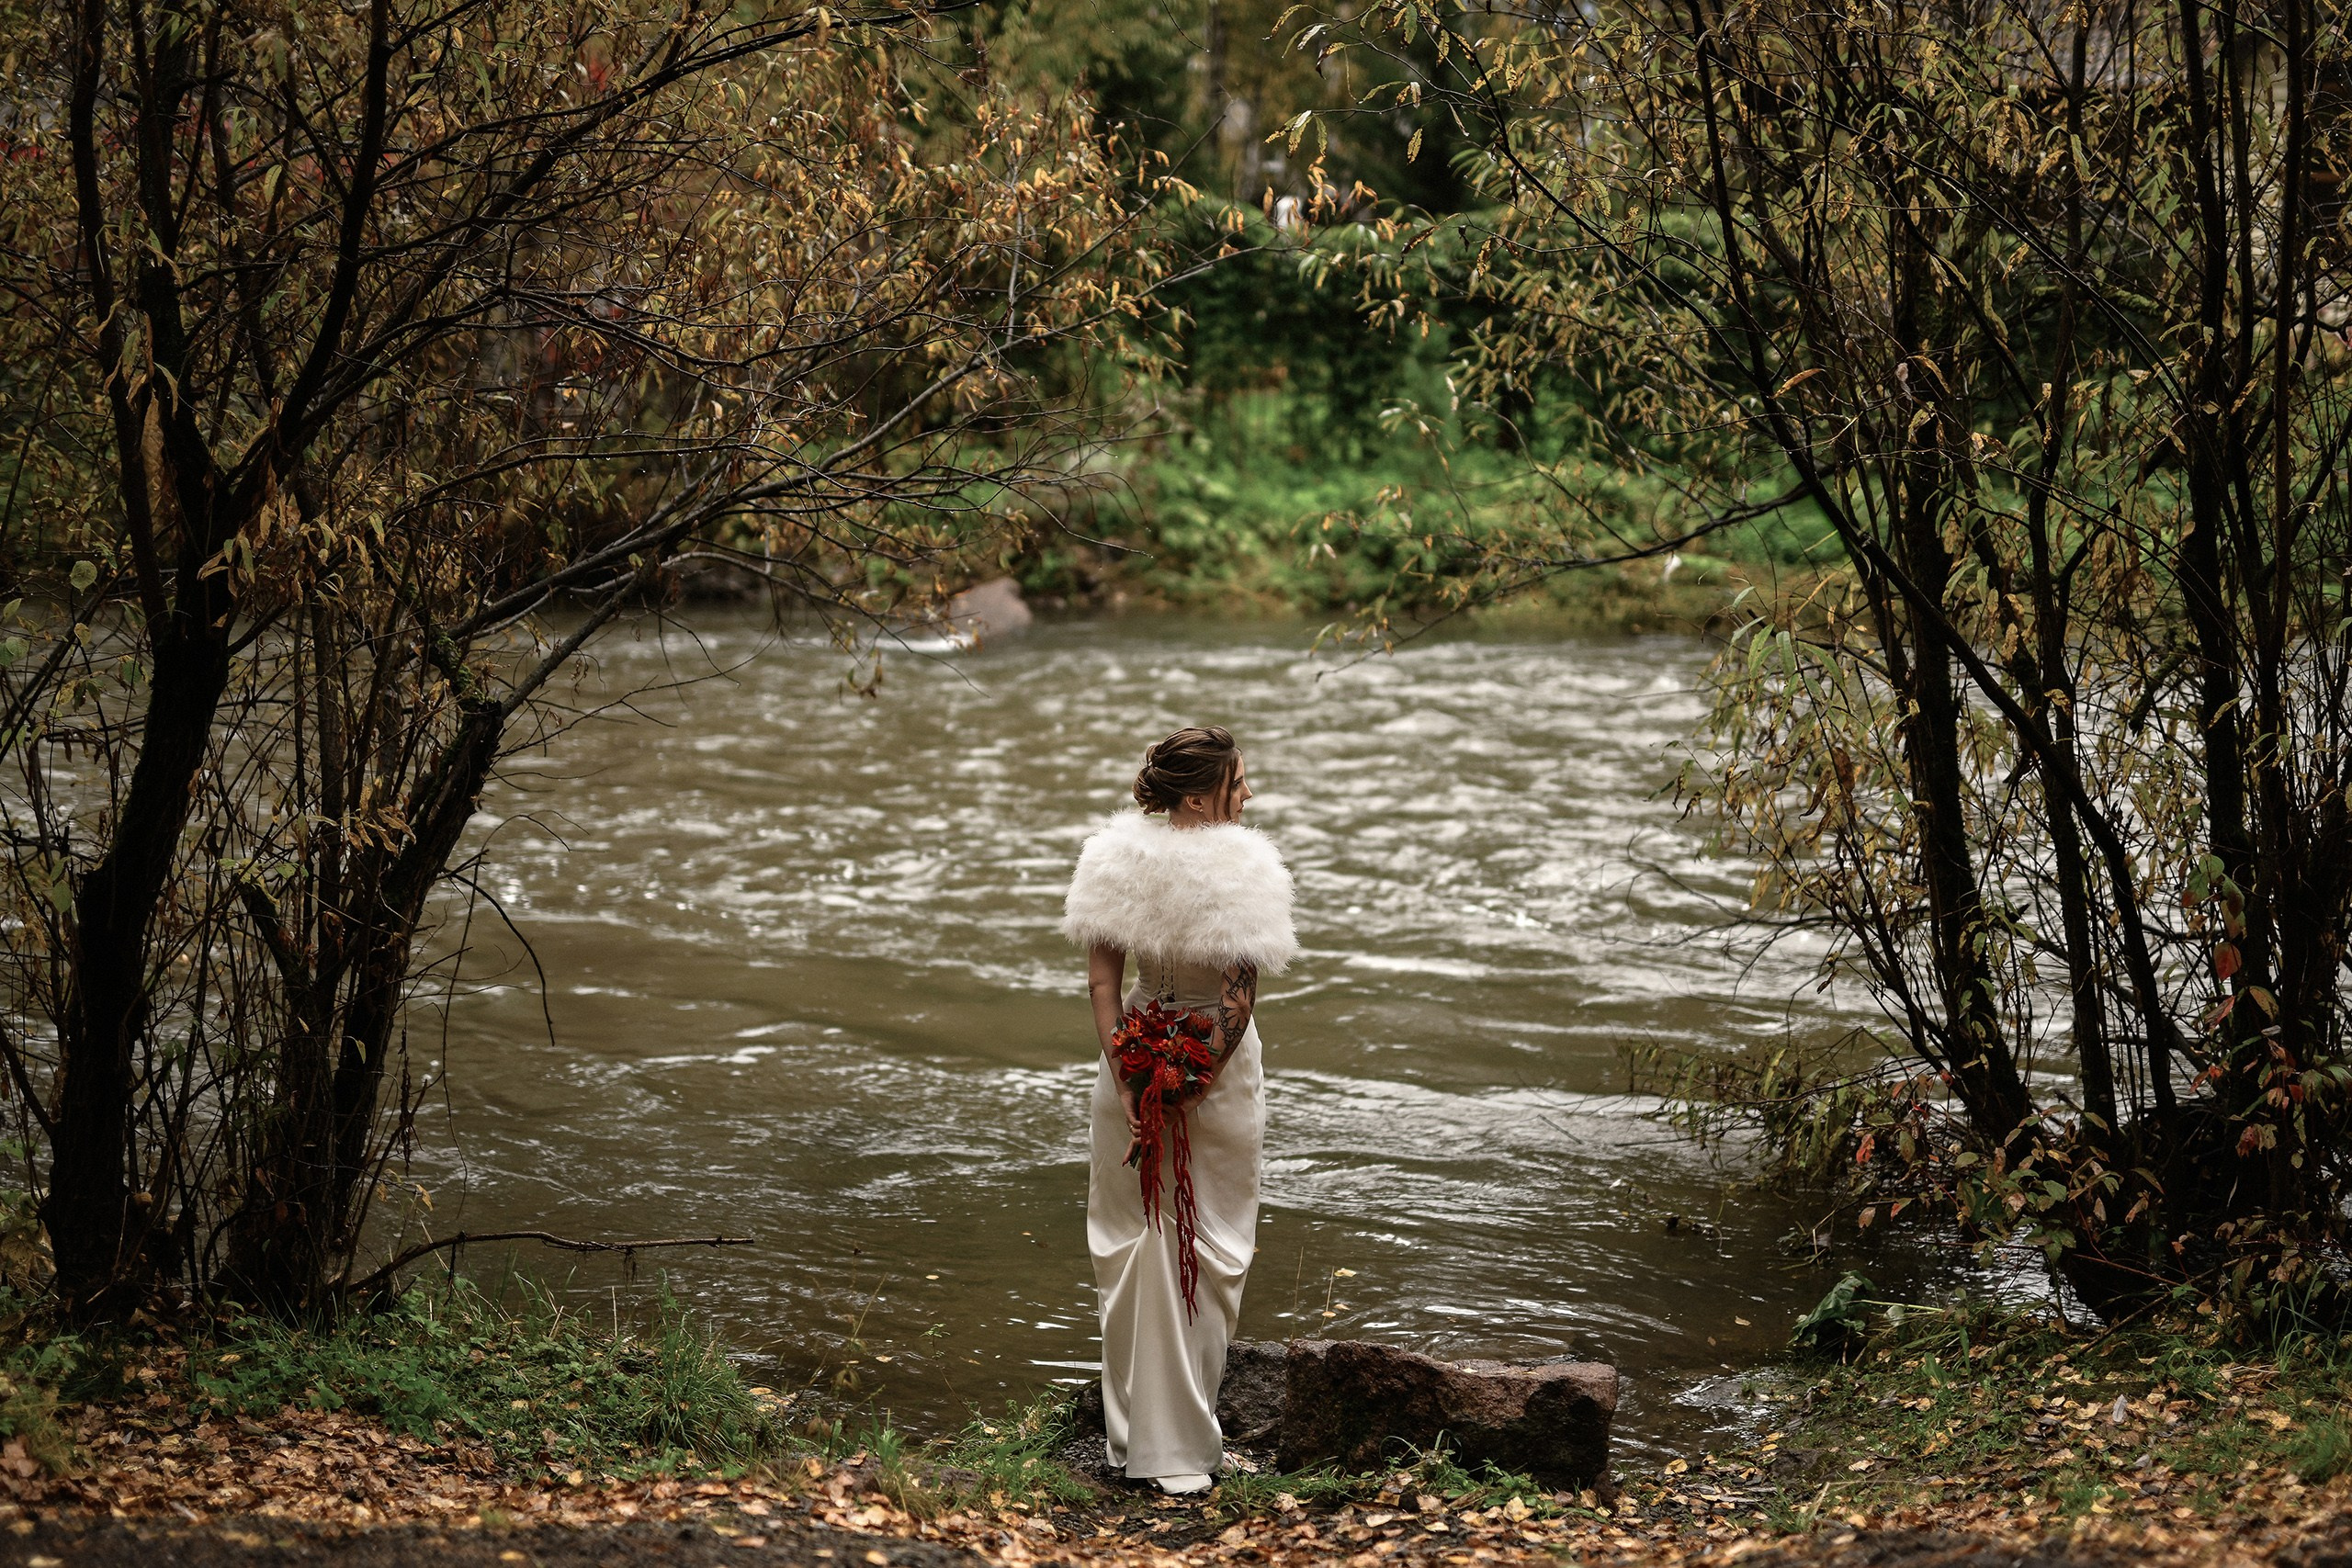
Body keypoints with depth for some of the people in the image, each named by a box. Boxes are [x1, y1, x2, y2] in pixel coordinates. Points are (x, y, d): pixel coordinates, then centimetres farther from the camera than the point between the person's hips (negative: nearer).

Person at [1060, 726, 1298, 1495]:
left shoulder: (1115, 856, -4)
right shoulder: (1245, 868, -16)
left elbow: (1102, 980, -5)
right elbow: (1239, 997, -17)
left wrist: (1124, 1079, -4)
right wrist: (1197, 1090, -12)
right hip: (1219, 1070, -3)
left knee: (1131, 1241, 14)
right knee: (1208, 1249, 9)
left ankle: (1132, 1435, 20)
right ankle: (1184, 1447, 14)